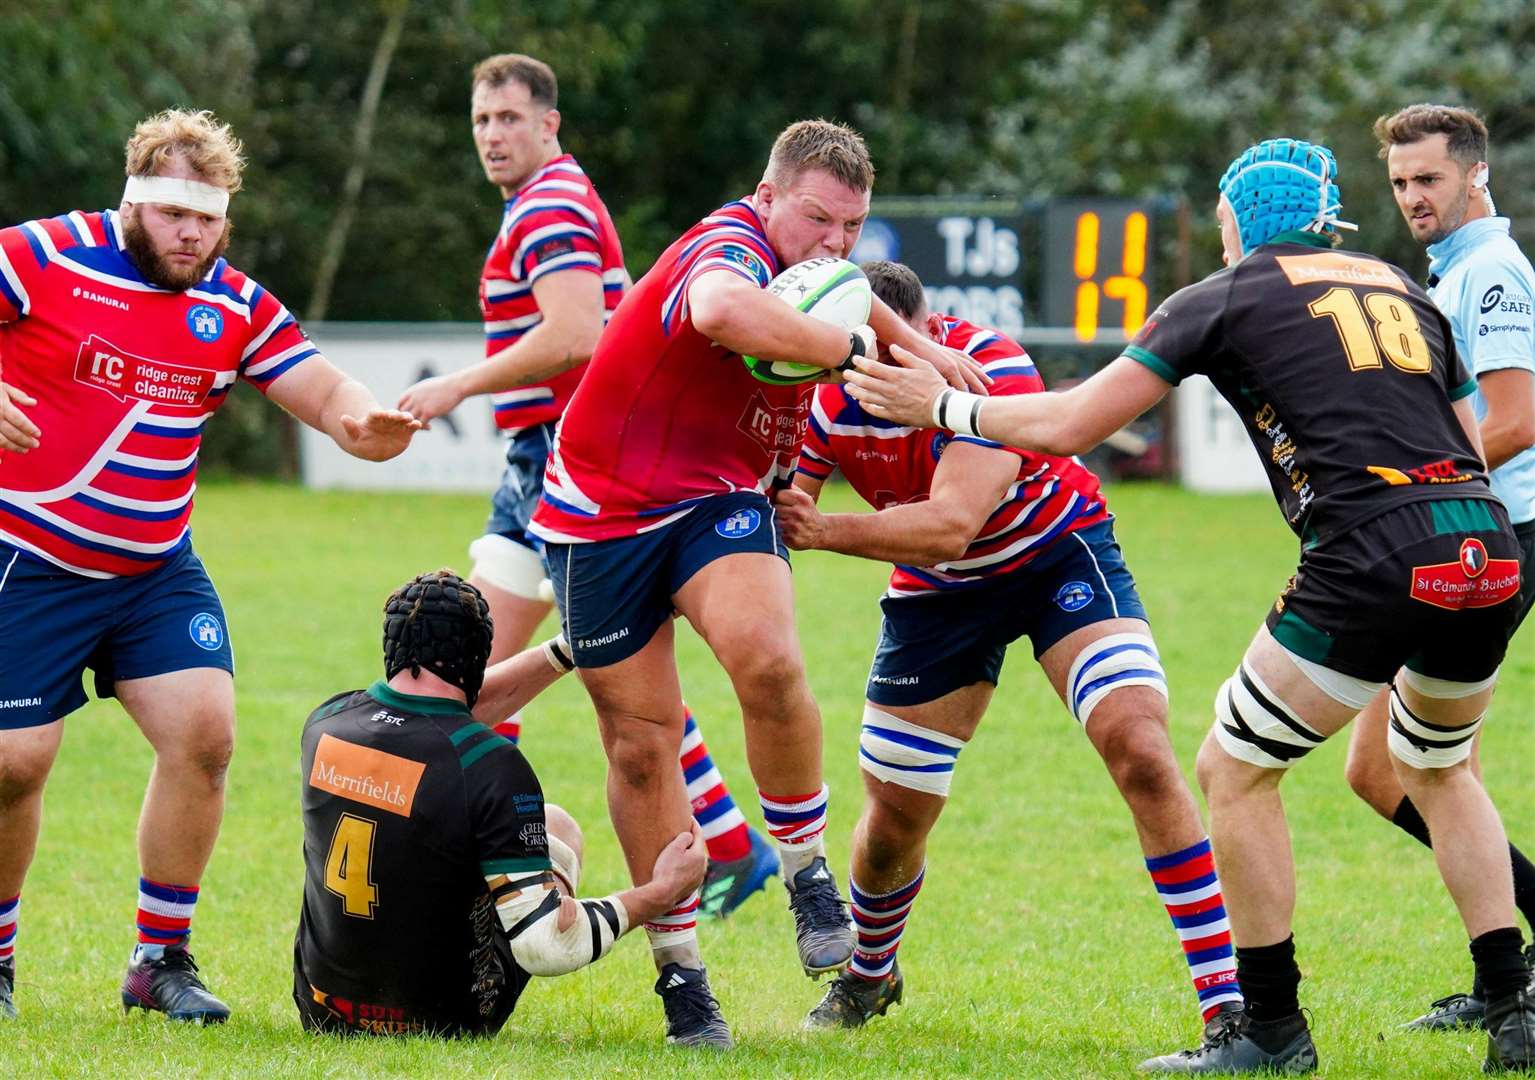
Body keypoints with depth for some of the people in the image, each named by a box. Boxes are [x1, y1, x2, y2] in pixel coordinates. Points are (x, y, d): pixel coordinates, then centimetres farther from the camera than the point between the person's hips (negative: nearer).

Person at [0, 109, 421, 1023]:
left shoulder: (237, 307, 3)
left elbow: (324, 391, 0)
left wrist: (364, 421, -24)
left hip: (157, 571, 4)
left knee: (204, 733, -10)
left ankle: (163, 961, 4)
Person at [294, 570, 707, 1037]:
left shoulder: (325, 722, -7)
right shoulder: (492, 765, -23)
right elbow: (544, 945, -24)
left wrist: (564, 651, 20)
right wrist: (660, 892, -10)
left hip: (322, 1013, 4)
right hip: (441, 1021, -4)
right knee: (557, 826, 18)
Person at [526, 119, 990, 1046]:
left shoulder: (805, 268, 6)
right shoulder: (728, 248, -21)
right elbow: (722, 310, -49)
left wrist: (914, 344, 20)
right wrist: (852, 348, -40)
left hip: (718, 501, 5)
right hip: (603, 510, -5)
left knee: (768, 661, -26)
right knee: (641, 738, 0)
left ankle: (808, 873, -9)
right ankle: (680, 972, 11)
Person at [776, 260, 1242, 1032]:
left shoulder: (991, 368, -34)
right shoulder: (823, 397, -21)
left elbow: (950, 526, -42)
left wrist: (826, 531, -53)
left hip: (1056, 555, -4)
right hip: (939, 592, 4)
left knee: (1141, 752, -25)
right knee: (890, 826, 8)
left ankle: (1227, 999, -22)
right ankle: (867, 977, 42)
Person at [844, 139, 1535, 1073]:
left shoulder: (1226, 297, 8)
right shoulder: (1403, 288, 23)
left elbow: (1070, 424, 9)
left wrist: (944, 407, 22)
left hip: (1377, 561, -6)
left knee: (1235, 771, 11)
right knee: (1437, 769, 29)